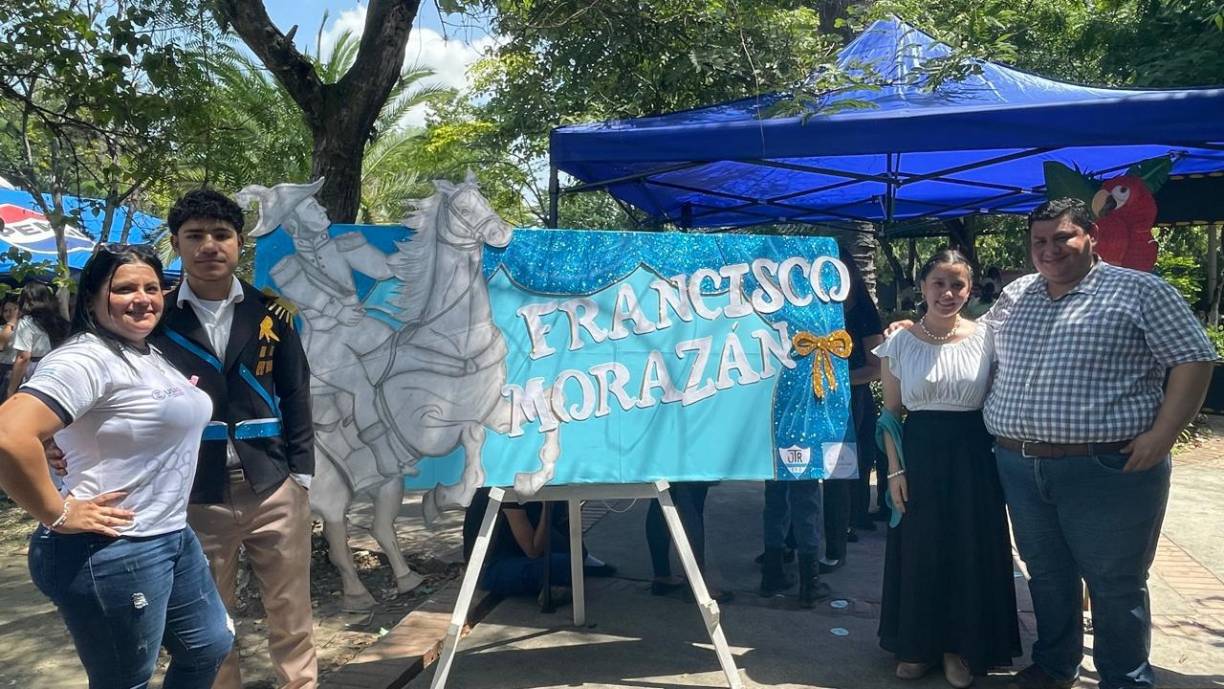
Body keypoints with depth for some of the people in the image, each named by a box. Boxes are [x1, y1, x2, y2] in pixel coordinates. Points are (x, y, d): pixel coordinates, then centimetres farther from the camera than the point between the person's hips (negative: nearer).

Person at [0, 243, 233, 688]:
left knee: (211, 646, 22)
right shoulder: (86, 359, -19)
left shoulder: (152, 354, 10)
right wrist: (57, 515, -23)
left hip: (173, 536, 9)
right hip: (113, 552, -9)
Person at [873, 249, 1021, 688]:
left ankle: (961, 646, 25)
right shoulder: (900, 342, 0)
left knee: (971, 552, 6)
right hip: (919, 454, 0)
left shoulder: (985, 338, 0)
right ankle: (918, 644, 25)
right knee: (917, 551, 7)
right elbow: (891, 412, 2)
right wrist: (895, 470, -4)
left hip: (972, 458, 0)